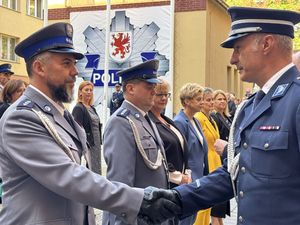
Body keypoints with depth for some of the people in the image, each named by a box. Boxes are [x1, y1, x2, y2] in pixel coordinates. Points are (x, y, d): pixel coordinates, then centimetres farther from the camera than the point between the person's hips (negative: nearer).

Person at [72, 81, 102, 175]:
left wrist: (99, 143, 13)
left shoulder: (92, 108, 14)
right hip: (87, 144, -8)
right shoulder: (78, 108, -9)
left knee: (97, 170, 12)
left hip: (96, 143, 8)